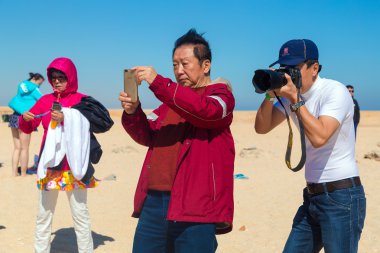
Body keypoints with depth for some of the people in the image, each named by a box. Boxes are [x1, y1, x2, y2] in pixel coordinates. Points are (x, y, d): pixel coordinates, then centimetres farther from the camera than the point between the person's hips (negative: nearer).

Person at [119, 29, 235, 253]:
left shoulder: (220, 93, 3)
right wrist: (133, 113, -6)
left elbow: (205, 110, -21)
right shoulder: (172, 97, 21)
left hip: (195, 206, -6)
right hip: (153, 201, 6)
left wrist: (159, 84, -26)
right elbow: (148, 136, 14)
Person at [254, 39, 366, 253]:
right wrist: (270, 95, -10)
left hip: (342, 196, -7)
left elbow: (319, 137, -26)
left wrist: (295, 100, -23)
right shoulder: (292, 94, 7)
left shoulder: (335, 91, -14)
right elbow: (262, 128, 4)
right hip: (312, 195, 7)